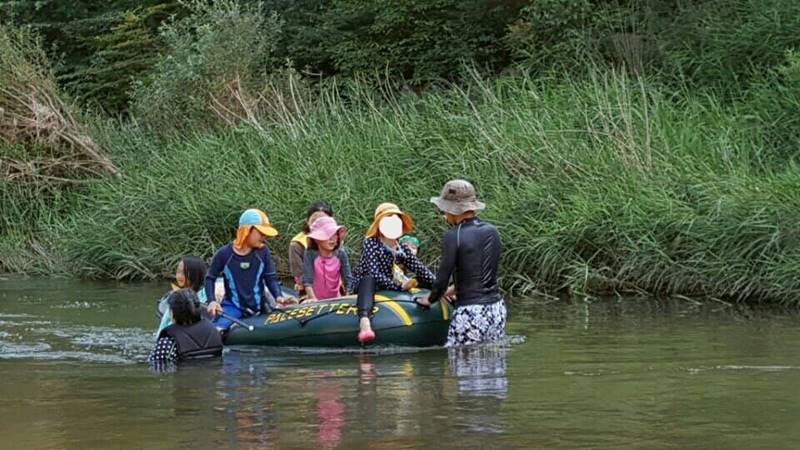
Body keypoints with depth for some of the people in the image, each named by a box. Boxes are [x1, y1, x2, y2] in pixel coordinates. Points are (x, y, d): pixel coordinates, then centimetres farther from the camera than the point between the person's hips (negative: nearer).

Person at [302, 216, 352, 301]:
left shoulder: (341, 254, -7)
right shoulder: (310, 254, -13)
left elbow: (347, 278, -4)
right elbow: (307, 280, -16)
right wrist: (313, 299, -27)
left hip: (335, 299, 2)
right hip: (317, 301, -2)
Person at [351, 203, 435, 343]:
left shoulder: (402, 249, 5)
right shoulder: (371, 243, -11)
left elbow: (421, 269, -4)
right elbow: (375, 273, -24)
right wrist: (399, 287, -32)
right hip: (364, 287, -7)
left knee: (422, 279, 3)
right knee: (369, 279, -41)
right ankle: (364, 323, -67)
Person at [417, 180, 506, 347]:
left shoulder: (453, 236, -10)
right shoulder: (492, 231, 9)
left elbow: (442, 279, -8)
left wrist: (430, 299, 12)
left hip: (470, 313, -7)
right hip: (497, 308, 7)